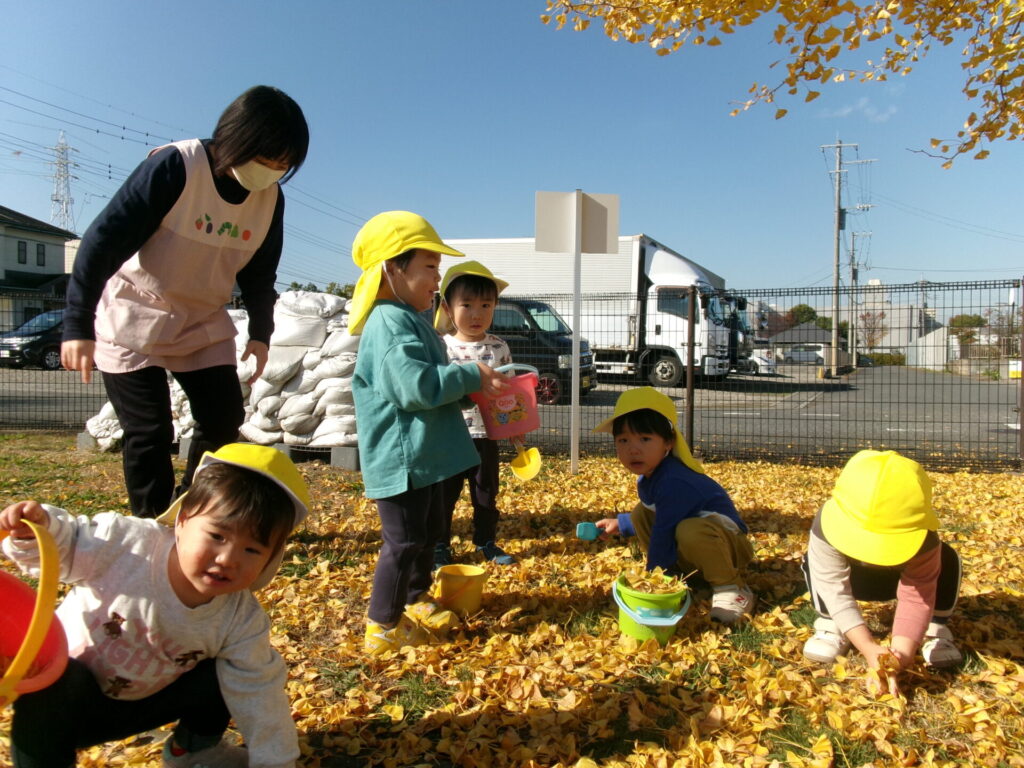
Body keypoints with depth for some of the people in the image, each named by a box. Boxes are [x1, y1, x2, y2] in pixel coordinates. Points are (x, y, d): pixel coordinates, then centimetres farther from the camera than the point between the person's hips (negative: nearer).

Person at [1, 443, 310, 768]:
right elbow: (62, 549, -14)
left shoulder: (242, 621, -21)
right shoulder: (128, 542, -28)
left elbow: (258, 695, -15)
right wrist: (36, 531, -35)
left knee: (225, 675, -15)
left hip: (139, 708, 3)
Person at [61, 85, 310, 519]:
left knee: (224, 424, 1)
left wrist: (260, 333, 0)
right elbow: (104, 239, -22)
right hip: (134, 320, -5)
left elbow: (258, 274, 7)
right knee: (150, 434, -8)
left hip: (204, 324, 5)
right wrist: (78, 324, -25)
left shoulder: (270, 198, -6)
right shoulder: (175, 167, -23)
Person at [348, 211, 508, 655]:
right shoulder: (390, 323, -20)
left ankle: (415, 601, 39)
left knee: (428, 531, 21)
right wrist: (470, 377, -17)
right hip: (399, 457, -11)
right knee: (404, 541, -1)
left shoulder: (411, 319, 15)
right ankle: (382, 627, 14)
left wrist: (471, 382, 7)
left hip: (421, 453, 11)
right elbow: (415, 386, -29)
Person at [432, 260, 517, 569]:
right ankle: (440, 546, 24)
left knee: (486, 492, 16)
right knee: (444, 493, 9)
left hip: (485, 435, 3)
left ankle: (486, 542, 33)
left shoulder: (499, 348, -1)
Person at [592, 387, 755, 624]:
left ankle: (730, 588, -16)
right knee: (640, 515, 1)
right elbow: (657, 518, 19)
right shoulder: (647, 475, 0)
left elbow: (664, 533, -26)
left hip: (728, 543, -9)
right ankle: (679, 571, 6)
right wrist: (620, 523, 26)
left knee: (690, 531, -40)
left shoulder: (674, 482, -29)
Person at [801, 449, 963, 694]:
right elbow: (836, 592, -41)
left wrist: (901, 654, -53)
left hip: (899, 578, 1)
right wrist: (870, 649, -51)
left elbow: (916, 597, -39)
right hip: (854, 579, -1)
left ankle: (935, 629, -7)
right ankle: (830, 626, -13)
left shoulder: (923, 539, -39)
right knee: (814, 561, -34)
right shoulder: (827, 526, -43)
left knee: (948, 560, -28)